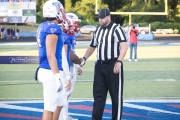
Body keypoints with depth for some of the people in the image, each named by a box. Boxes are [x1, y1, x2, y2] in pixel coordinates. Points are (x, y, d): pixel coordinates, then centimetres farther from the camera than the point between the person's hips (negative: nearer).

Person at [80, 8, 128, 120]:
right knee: (98, 94, 7)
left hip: (113, 65, -7)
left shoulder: (116, 29, -8)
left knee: (116, 95, 2)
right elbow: (92, 47, 24)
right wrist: (84, 58, 8)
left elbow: (124, 46, -19)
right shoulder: (98, 30, 14)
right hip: (100, 65, 7)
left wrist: (119, 61, -29)